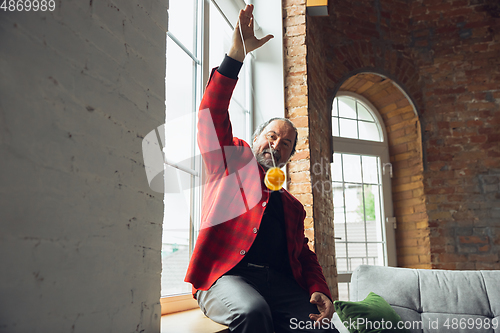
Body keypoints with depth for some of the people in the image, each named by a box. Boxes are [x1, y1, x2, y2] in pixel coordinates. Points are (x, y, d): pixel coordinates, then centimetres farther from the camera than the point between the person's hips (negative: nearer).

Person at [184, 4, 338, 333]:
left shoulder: (291, 205, 25)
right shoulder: (232, 161, 15)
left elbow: (305, 256, 19)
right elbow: (211, 116, 1)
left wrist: (319, 291, -3)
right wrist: (235, 56, -9)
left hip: (281, 282, 4)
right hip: (226, 275, -3)